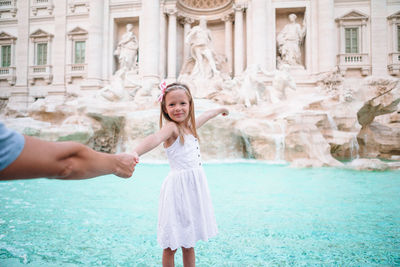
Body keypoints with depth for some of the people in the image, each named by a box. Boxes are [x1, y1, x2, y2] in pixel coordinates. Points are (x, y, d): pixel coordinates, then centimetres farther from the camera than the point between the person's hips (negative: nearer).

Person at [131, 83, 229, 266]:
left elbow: (204, 117, 32)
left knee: (188, 243, 16)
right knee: (171, 246, 3)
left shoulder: (190, 126, 10)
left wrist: (219, 110, 52)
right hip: (178, 187, -7)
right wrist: (135, 153, -55)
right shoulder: (171, 127, -12)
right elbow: (156, 138, -35)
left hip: (194, 188, 7)